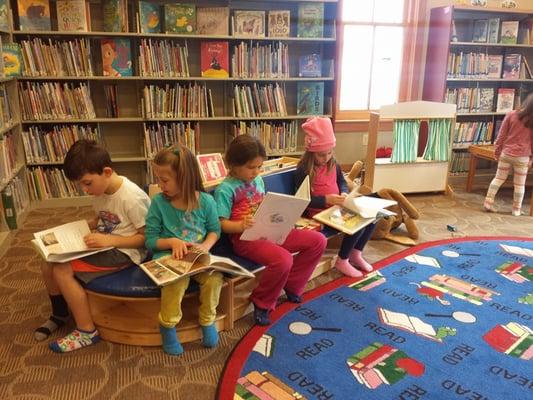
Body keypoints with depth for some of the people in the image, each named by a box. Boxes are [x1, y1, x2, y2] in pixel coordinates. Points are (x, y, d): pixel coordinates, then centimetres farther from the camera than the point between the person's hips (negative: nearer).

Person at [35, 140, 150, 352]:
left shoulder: (132, 198, -24)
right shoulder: (100, 191, 2)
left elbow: (147, 237, -19)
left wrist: (109, 240, -27)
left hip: (123, 252, -9)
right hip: (104, 244, 9)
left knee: (63, 270, -19)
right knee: (49, 265, 1)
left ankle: (87, 332, -3)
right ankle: (60, 314, 29)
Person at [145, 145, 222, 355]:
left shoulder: (206, 201, -3)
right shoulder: (158, 202, -5)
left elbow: (215, 230, 8)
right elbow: (150, 240, -1)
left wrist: (206, 246, -12)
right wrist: (172, 242, -18)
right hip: (168, 256, -1)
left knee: (214, 277, -26)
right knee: (177, 280, -32)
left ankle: (207, 320, 3)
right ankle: (167, 325, -5)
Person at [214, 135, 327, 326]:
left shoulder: (258, 180, 12)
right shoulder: (225, 189, -10)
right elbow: (221, 224, -12)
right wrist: (242, 225, -30)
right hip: (246, 238, -8)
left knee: (318, 241, -1)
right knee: (283, 259, -35)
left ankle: (291, 285, 13)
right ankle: (262, 303, -7)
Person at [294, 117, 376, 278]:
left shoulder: (333, 163, 6)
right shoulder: (303, 170, -16)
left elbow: (342, 182, 17)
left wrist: (344, 193, -6)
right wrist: (327, 199, -28)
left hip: (337, 207, 8)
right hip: (318, 211, -8)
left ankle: (356, 254, 12)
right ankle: (342, 260, -3)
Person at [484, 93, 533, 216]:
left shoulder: (511, 115, -5)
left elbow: (501, 135, -1)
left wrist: (497, 151, 7)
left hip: (506, 154, 2)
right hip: (522, 157, -1)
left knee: (498, 178, 14)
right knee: (519, 184, 9)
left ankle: (488, 202, 12)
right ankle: (516, 210, 17)